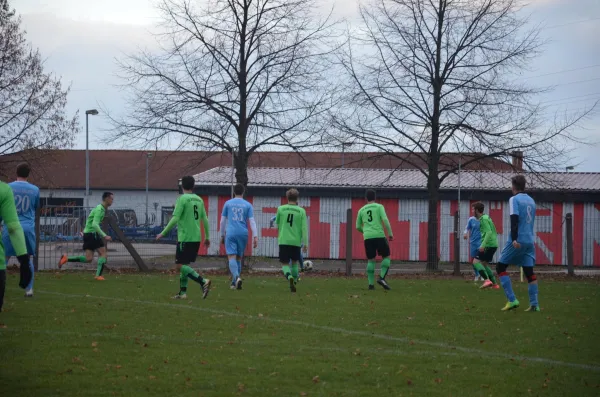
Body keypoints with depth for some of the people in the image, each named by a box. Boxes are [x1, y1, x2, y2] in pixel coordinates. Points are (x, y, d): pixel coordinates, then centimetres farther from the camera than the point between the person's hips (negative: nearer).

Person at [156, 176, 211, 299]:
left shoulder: (182, 199, -9)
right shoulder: (199, 200, 11)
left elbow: (175, 219, -15)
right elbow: (205, 220, 12)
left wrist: (163, 233, -8)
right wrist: (207, 237, 20)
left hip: (185, 237, -7)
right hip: (196, 238, 7)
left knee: (180, 265, -7)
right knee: (184, 265, 15)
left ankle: (203, 282, -21)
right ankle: (182, 292, 13)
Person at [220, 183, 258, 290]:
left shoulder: (228, 203, 7)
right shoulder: (248, 205, 7)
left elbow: (222, 221, 10)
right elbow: (252, 221, 0)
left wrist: (222, 235, 19)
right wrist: (255, 236, -3)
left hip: (231, 233, -2)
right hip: (243, 234, 2)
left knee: (232, 257, -9)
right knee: (239, 258, 13)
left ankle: (237, 277, -33)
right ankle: (234, 282, 14)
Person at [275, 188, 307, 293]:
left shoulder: (281, 209, 1)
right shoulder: (301, 211, 0)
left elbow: (277, 224, 17)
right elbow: (304, 228, -4)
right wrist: (305, 243, -2)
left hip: (283, 241, -1)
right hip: (296, 241, 1)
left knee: (285, 264, 1)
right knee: (294, 262, 21)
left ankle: (290, 277, -27)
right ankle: (295, 280, 21)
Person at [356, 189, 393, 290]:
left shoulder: (361, 210, 16)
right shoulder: (379, 207, 6)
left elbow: (358, 227, 21)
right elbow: (385, 220, -8)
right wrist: (390, 234, -4)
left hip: (367, 237, 3)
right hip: (379, 236, -3)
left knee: (371, 260, 9)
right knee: (386, 257, 9)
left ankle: (371, 284, 1)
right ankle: (382, 278, -10)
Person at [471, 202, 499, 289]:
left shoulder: (483, 219, -11)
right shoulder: (486, 217, 18)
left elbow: (489, 232, -22)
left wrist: (483, 245, -28)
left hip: (489, 245, -10)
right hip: (493, 244, 10)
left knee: (476, 261, -11)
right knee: (484, 264, 18)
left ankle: (487, 280, -24)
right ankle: (494, 284, 15)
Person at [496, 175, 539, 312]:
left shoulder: (514, 199, -6)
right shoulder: (531, 200, 15)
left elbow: (514, 219, -17)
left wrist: (514, 239, -24)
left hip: (518, 241, -6)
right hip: (530, 241, 6)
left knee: (501, 267, 3)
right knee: (529, 271, 6)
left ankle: (512, 300, -7)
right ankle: (534, 304, -1)